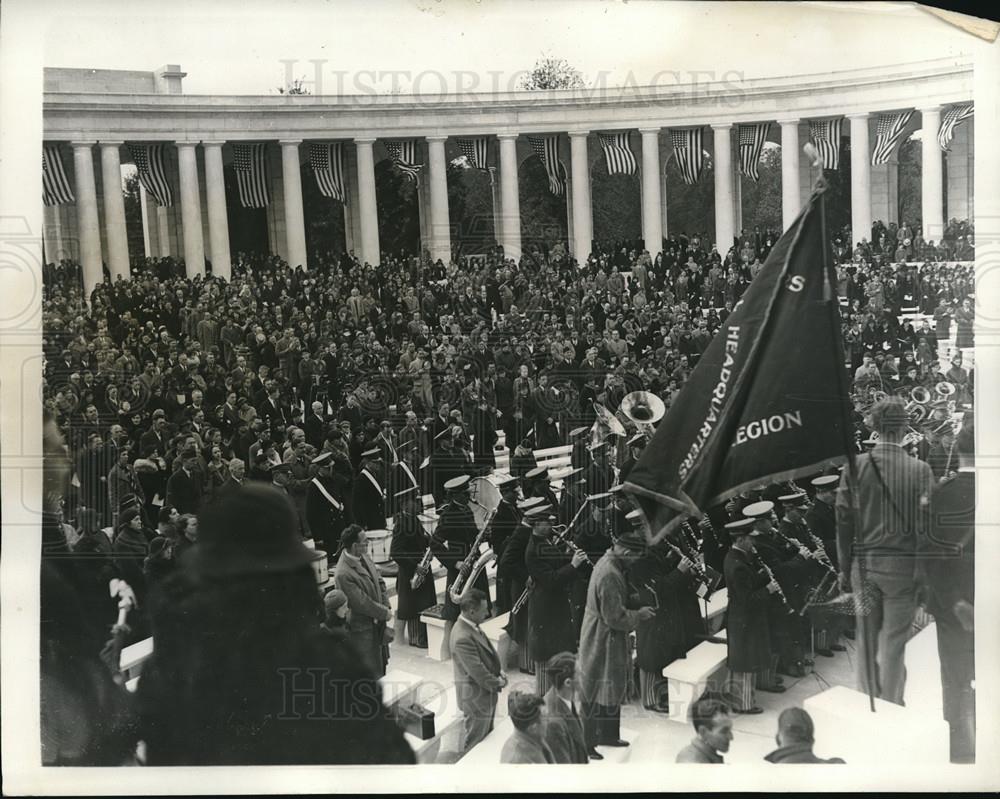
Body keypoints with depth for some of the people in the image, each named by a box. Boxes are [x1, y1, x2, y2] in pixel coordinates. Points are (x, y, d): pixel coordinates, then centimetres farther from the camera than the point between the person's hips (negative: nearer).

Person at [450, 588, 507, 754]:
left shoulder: (472, 627, 0)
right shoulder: (462, 638, -31)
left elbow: (488, 652, 14)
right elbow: (477, 672, -27)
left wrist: (499, 672, 1)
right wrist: (497, 683, -13)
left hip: (486, 692, 10)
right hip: (476, 697, -10)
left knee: (487, 737, 24)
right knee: (474, 742, 8)